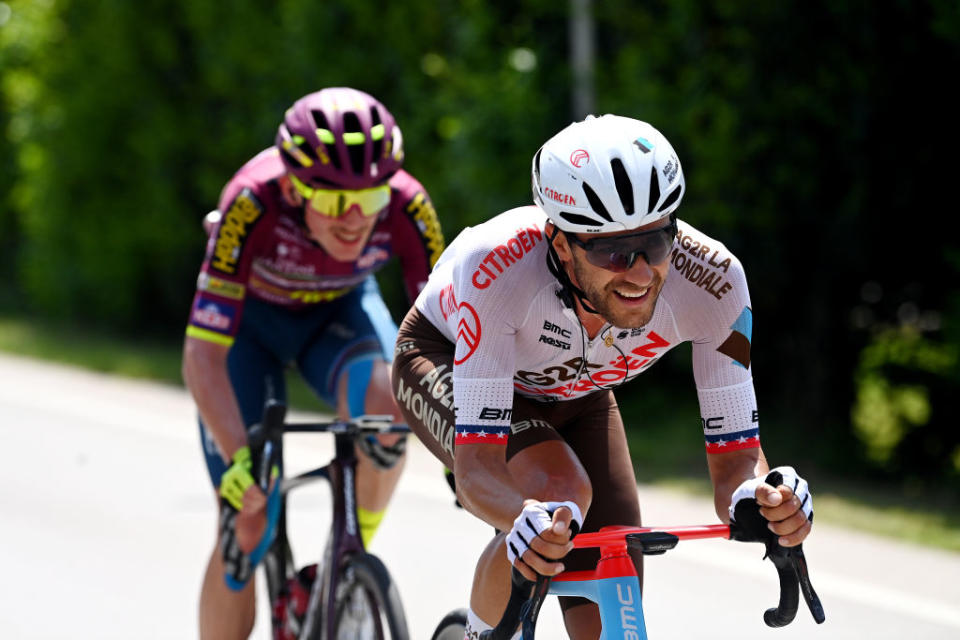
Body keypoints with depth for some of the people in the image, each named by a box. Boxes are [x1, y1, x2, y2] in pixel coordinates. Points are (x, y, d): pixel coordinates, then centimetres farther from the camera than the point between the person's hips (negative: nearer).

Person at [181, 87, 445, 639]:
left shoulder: (406, 207, -33)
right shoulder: (253, 203, -39)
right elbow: (203, 354, -38)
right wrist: (238, 459, -49)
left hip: (340, 308, 1)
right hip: (250, 315, -1)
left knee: (383, 401, -33)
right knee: (247, 527, -9)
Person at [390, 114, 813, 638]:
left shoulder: (711, 279, -35)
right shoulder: (499, 267, -43)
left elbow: (735, 462, -29)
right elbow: (476, 468, -43)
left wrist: (758, 499, -53)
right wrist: (529, 518, -66)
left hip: (573, 393, 4)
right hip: (443, 362, -3)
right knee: (561, 491, -33)